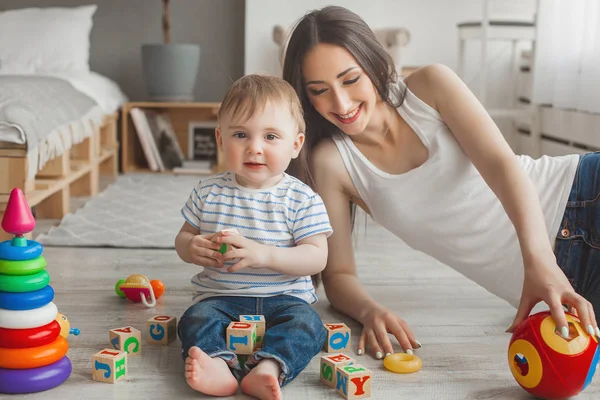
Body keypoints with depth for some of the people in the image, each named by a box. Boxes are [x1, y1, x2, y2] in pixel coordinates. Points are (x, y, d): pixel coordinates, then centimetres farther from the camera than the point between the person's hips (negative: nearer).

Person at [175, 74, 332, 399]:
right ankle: (219, 365, -49)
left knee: (307, 324, -29)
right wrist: (192, 248, -13)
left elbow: (316, 258, -11)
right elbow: (183, 238, 13)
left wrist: (264, 254, -26)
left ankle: (266, 368, -48)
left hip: (284, 297, -1)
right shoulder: (208, 192, 4)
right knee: (196, 319, -26)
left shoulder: (303, 199, -4)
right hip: (221, 296, 2)